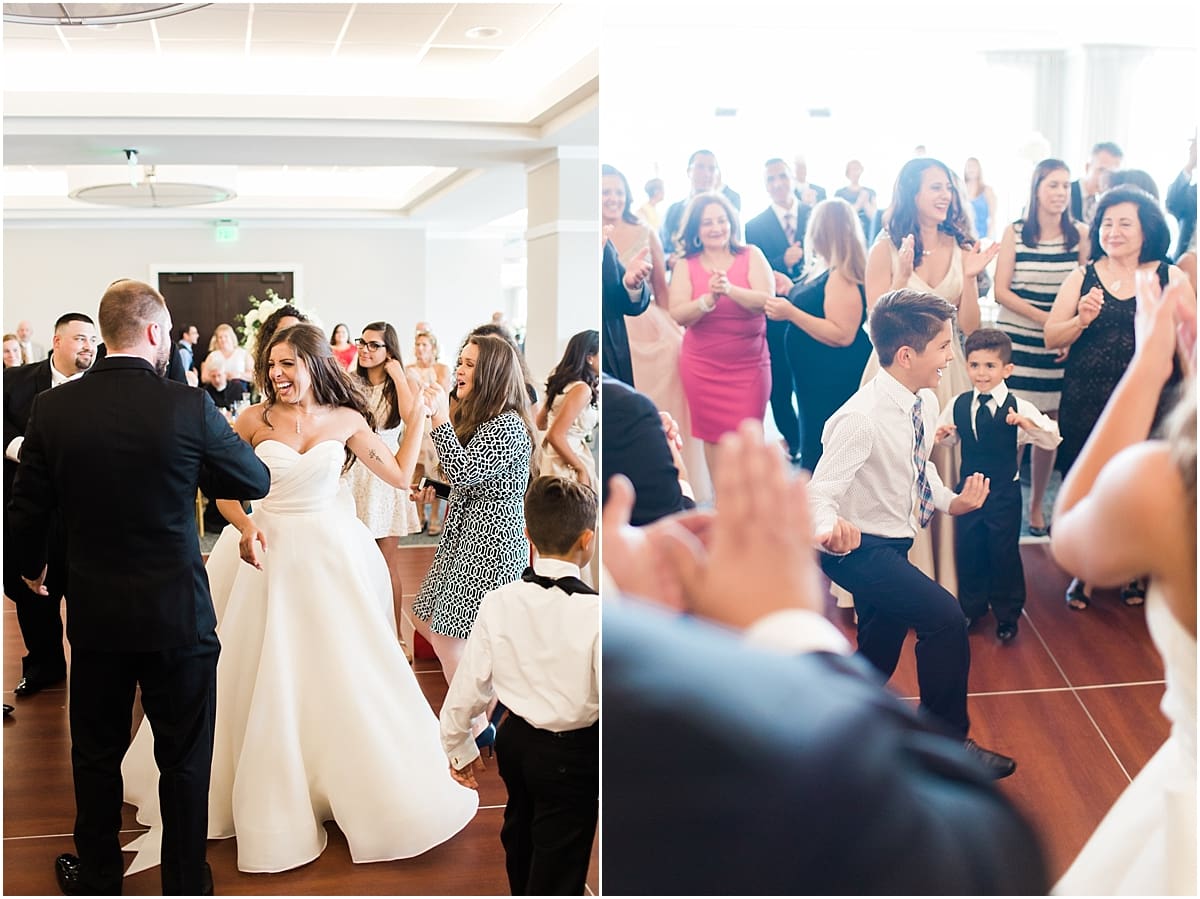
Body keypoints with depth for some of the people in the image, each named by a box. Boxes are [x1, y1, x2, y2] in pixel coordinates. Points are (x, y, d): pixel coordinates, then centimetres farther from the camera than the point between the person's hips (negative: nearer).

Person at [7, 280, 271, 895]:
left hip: (94, 613, 3)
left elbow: (25, 510, 0)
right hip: (178, 614, -2)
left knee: (96, 753, 20)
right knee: (184, 758, 13)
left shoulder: (53, 408, -8)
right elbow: (256, 481, -4)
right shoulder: (191, 406, -15)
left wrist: (31, 565, 20)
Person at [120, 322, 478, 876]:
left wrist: (417, 414, 1)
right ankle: (266, 795, 24)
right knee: (259, 679, 7)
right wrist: (245, 525, -15)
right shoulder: (255, 419, -4)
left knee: (341, 673, 6)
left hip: (330, 556, 0)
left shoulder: (347, 420, -1)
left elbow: (401, 476, 1)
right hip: (267, 551, 0)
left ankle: (367, 786, 25)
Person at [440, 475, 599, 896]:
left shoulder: (498, 603, -13)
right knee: (559, 864, 11)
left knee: (520, 833, 30)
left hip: (515, 740, 6)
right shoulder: (595, 613, -26)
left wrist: (459, 749, 10)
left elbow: (468, 687, -6)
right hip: (572, 755, -5)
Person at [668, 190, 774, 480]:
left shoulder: (751, 255, -1)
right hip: (703, 366, 1)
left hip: (749, 364, -1)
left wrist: (730, 290, -29)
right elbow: (679, 314, -10)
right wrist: (709, 298, -27)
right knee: (713, 437, 7)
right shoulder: (686, 265, 1)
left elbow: (766, 301, -14)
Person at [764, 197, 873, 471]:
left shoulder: (841, 276, -20)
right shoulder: (822, 270, 10)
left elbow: (842, 335, -26)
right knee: (812, 445, 17)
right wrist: (790, 294, 19)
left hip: (835, 384, -10)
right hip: (815, 379, 10)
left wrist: (791, 313, -27)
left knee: (819, 454, -4)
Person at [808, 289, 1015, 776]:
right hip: (858, 550, -9)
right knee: (945, 617, -20)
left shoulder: (926, 403, -4)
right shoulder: (862, 419, -28)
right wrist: (832, 529, -53)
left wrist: (950, 500, -3)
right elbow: (819, 495, -31)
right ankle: (948, 743, -2)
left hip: (891, 546, 9)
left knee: (877, 659, 18)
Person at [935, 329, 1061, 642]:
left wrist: (1027, 424, -39)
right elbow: (950, 436, 14)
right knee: (967, 551, 12)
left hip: (1004, 494, -3)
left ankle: (1007, 615, 26)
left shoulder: (1018, 408, -14)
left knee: (1004, 553, 7)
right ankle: (971, 608, 33)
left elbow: (1052, 440, -21)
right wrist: (941, 434, -9)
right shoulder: (958, 405, -2)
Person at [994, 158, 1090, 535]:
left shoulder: (1079, 234, 3)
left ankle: (1037, 507, 21)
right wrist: (1046, 320, -15)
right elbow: (1001, 291, -5)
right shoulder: (1015, 233, -1)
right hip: (1016, 341, -2)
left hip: (1060, 347, 2)